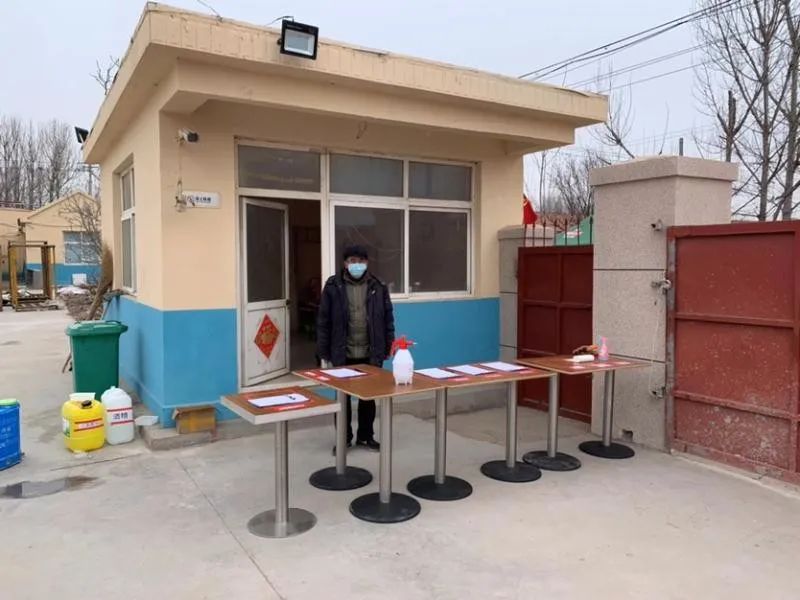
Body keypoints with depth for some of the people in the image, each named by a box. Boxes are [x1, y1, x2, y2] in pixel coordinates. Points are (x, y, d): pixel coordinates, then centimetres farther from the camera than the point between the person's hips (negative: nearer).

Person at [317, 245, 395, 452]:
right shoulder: (333, 286, -4)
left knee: (368, 398, 12)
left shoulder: (378, 287, 2)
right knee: (343, 398, 10)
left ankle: (366, 436, 29)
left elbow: (387, 319, 6)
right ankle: (344, 438, 26)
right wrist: (323, 354, -5)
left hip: (371, 355, 2)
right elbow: (323, 322, -3)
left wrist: (388, 348, 2)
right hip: (342, 355, -1)